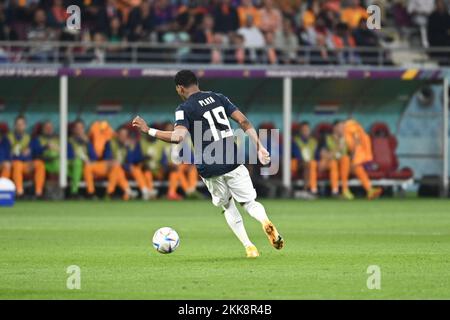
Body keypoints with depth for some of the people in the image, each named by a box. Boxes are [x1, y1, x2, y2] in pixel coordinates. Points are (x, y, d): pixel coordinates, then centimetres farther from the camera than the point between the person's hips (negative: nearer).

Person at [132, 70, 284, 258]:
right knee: (249, 202, 12)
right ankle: (265, 221, -21)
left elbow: (179, 137, -22)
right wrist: (259, 147, 4)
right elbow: (243, 121, 4)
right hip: (233, 162, 2)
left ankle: (248, 246, 7)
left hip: (209, 169, -2)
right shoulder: (218, 98, 11)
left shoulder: (184, 109, -5)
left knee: (228, 207, 18)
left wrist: (149, 131, -13)